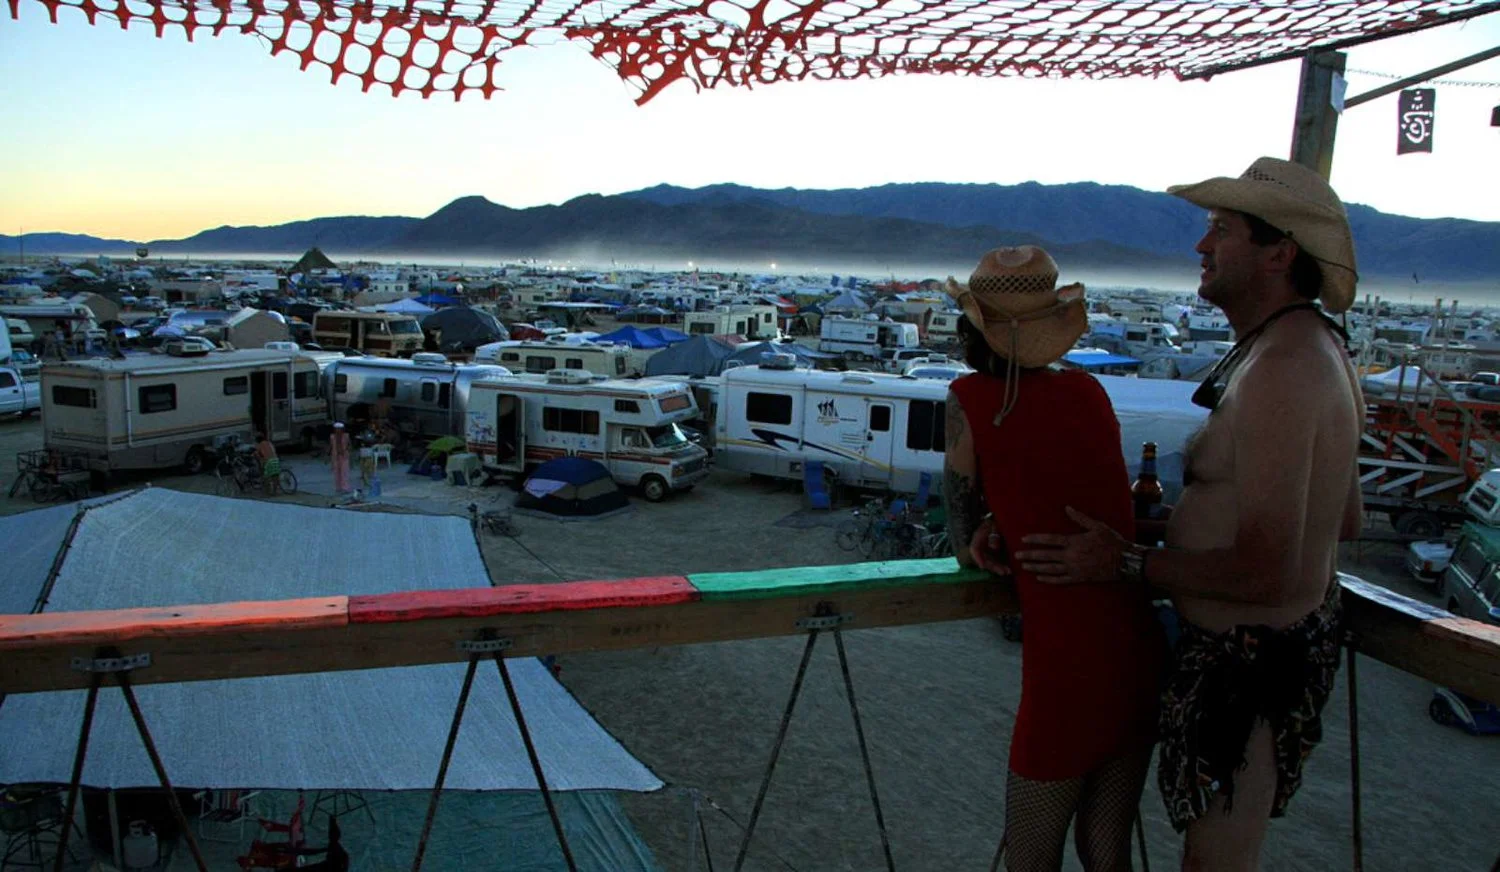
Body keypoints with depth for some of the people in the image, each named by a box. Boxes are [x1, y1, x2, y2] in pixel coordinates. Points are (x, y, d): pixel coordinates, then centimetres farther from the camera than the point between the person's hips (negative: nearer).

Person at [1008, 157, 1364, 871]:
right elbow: (1344, 522, 15)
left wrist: (1128, 563, -20)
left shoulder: (1277, 374, -27)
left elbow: (1266, 574, -29)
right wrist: (1205, 510, 18)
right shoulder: (1323, 351, 7)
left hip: (1249, 660, -10)